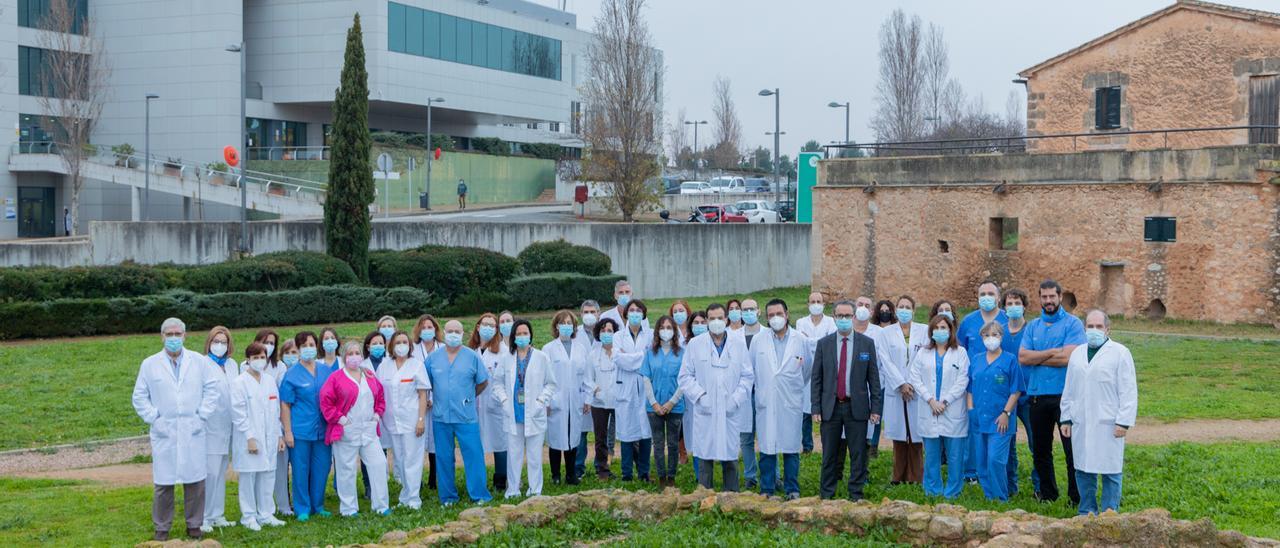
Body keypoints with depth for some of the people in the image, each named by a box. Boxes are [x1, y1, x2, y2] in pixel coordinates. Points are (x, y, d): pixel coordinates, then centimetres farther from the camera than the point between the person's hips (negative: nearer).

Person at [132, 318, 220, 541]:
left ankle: (194, 525, 14)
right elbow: (139, 397, 7)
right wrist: (154, 420, -3)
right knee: (163, 483, 0)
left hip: (193, 432, 1)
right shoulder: (149, 364, 5)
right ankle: (162, 528, 11)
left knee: (195, 481, 3)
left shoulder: (199, 361, 7)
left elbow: (212, 389, 7)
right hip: (164, 433, -1)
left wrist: (202, 416, -1)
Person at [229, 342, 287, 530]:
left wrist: (278, 435, 12)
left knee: (268, 476, 7)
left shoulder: (270, 381, 11)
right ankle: (249, 517, 9)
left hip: (268, 438, 5)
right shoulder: (240, 382, -6)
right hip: (249, 440, -5)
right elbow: (239, 414, -9)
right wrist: (250, 437, -13)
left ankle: (266, 514, 16)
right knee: (248, 478, 0)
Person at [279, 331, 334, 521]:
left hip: (323, 429, 4)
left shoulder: (326, 370, 8)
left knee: (321, 468, 7)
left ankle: (318, 506, 21)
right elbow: (285, 405, -4)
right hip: (300, 431, -4)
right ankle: (302, 509, 11)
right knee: (301, 470, 2)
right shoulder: (292, 375, -3)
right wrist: (287, 432, -9)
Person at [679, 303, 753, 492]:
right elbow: (685, 376, 6)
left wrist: (736, 399, -4)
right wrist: (700, 396, -6)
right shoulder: (695, 344, 5)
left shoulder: (739, 343, 7)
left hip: (731, 411, 1)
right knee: (705, 457, 0)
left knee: (731, 455, 4)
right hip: (705, 411, -1)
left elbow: (748, 376, 7)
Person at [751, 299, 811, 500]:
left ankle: (792, 489, 12)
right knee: (766, 448, 2)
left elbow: (808, 369, 16)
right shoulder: (758, 341, 6)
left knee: (791, 448, 2)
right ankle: (767, 490, 10)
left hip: (791, 402, 0)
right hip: (765, 402, 1)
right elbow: (750, 369, 14)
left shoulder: (801, 340, 5)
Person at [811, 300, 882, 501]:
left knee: (858, 455, 3)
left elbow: (873, 377, 3)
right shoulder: (824, 344, 5)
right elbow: (816, 378, 5)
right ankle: (826, 496, 15)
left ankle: (856, 496, 12)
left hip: (857, 407, -1)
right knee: (829, 455, 7)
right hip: (830, 407, 1)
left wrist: (876, 408, -3)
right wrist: (815, 408, -2)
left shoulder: (867, 343, 3)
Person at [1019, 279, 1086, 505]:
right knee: (1040, 450, 13)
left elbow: (1068, 357, -16)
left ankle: (1077, 497, 3)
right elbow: (1022, 357, -2)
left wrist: (1036, 358, -6)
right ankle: (1047, 493, 27)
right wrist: (1052, 353, -11)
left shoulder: (1073, 324, -3)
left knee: (1072, 449, -4)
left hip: (1064, 395, -5)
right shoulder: (1032, 326, 12)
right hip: (1037, 395, 5)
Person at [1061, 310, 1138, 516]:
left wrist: (1123, 421, -10)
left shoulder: (1120, 353, -1)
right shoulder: (1077, 354, 16)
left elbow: (1128, 391, -5)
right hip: (1080, 423, 5)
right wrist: (1066, 418, 14)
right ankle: (1087, 512, 17)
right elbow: (1069, 390, 20)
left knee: (1110, 471, -2)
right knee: (1083, 470, 8)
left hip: (1108, 424, -5)